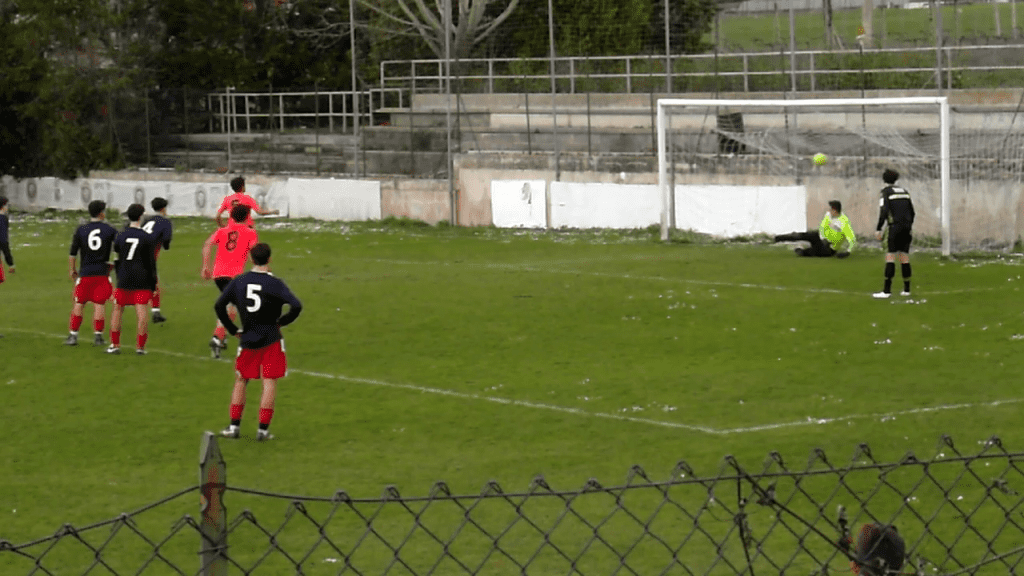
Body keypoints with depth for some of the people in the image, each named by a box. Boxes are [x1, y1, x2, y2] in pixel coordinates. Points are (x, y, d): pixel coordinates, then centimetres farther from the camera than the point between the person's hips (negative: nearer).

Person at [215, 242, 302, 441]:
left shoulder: (238, 281, -1)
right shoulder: (274, 284, -11)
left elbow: (219, 306, 0)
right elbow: (296, 306, -21)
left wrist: (233, 330, 8)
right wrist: (281, 322, -4)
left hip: (247, 341, 3)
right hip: (271, 341, -3)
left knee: (240, 381, 17)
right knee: (270, 383, 3)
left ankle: (234, 426, 15)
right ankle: (263, 429, 0)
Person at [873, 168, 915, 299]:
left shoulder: (886, 192, -2)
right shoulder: (904, 191, 16)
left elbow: (883, 212, -13)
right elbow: (912, 211, 17)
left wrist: (878, 229, -11)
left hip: (895, 227, -6)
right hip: (906, 227, 6)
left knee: (890, 256, -8)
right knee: (904, 257, 11)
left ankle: (887, 290, -15)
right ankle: (906, 289, 13)